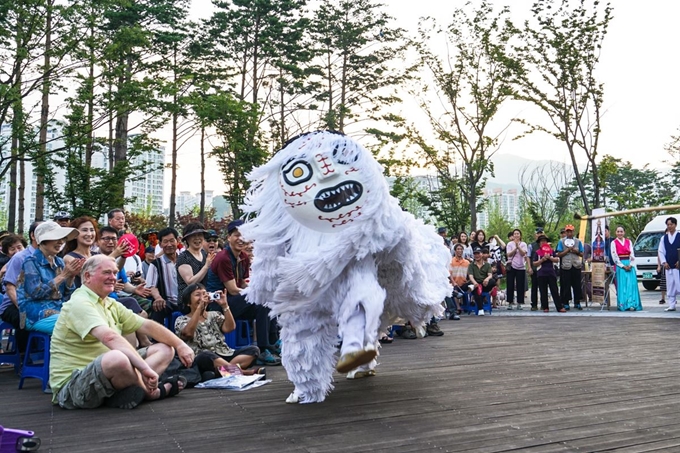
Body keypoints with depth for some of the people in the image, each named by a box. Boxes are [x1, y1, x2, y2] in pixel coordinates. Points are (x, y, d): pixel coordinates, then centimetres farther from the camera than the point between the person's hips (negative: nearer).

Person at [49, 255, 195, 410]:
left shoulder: (111, 305, 13)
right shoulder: (80, 304, -16)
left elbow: (146, 325, 10)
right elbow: (110, 337, -31)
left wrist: (179, 345, -1)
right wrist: (145, 367, -39)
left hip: (105, 375, 9)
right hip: (71, 386, -9)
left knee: (165, 349, 6)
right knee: (117, 358, -40)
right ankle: (152, 392, -11)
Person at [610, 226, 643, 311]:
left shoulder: (629, 241, 11)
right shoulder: (614, 242, 2)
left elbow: (632, 254, 7)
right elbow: (614, 256, -3)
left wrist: (630, 265, -8)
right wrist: (623, 266, -10)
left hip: (630, 265, 3)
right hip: (620, 265, -3)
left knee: (631, 284, -5)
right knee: (622, 285, -5)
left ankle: (632, 304, -7)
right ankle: (623, 305, -4)